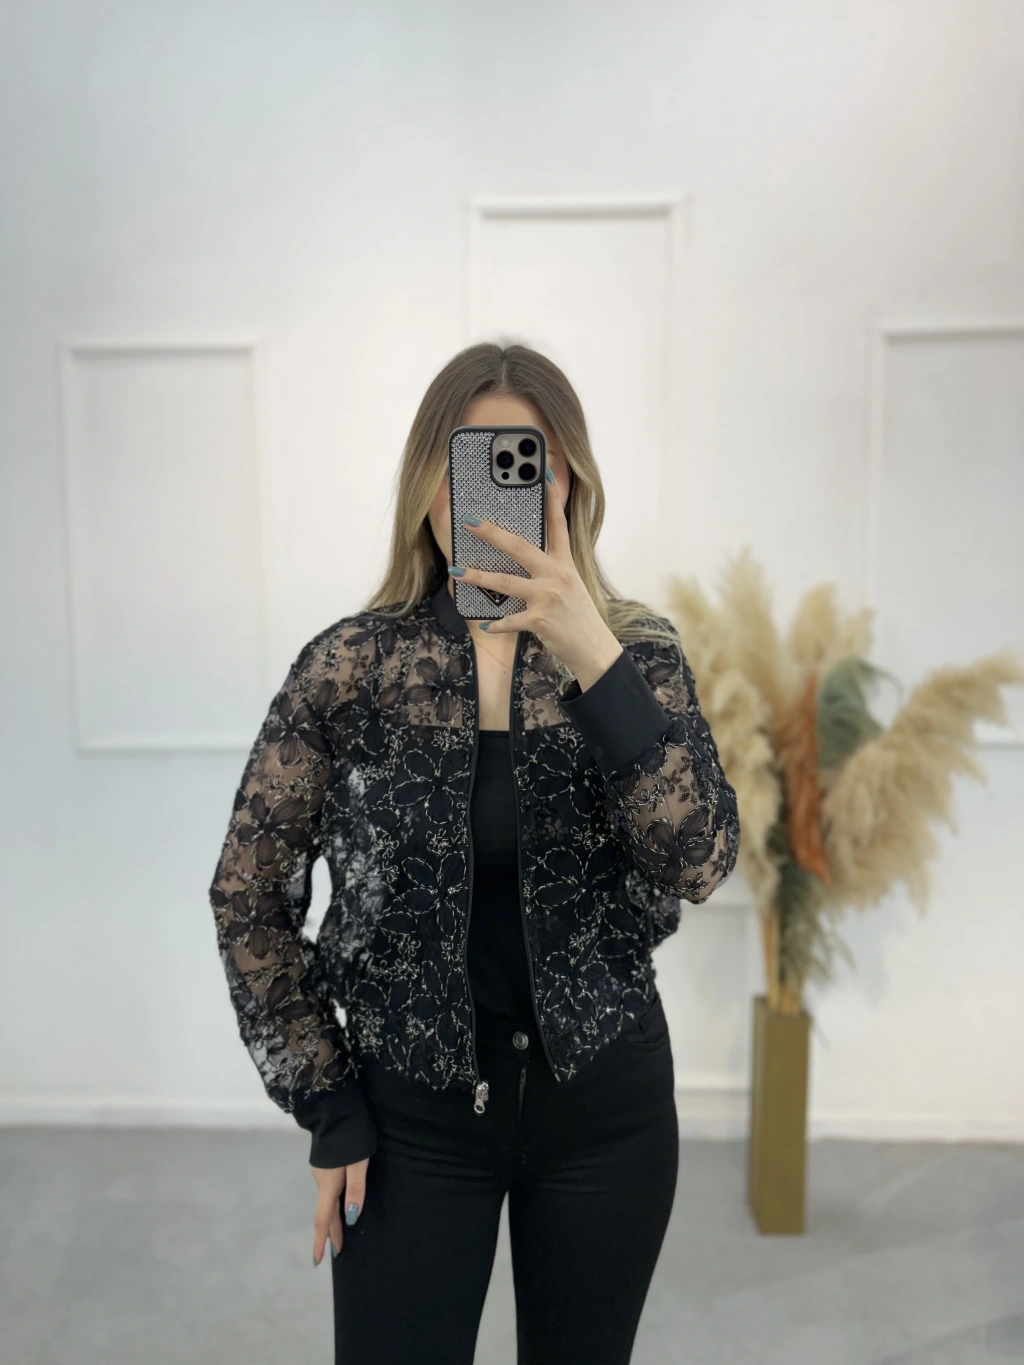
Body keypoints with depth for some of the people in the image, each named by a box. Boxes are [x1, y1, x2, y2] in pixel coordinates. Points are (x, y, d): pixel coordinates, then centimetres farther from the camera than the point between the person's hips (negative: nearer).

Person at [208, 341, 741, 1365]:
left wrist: (592, 656, -29)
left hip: (603, 1096, 2)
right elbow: (248, 896, -2)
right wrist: (328, 1108, -3)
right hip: (412, 1106, -1)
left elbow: (699, 861, -19)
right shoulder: (348, 665, -8)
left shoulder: (637, 651, -6)